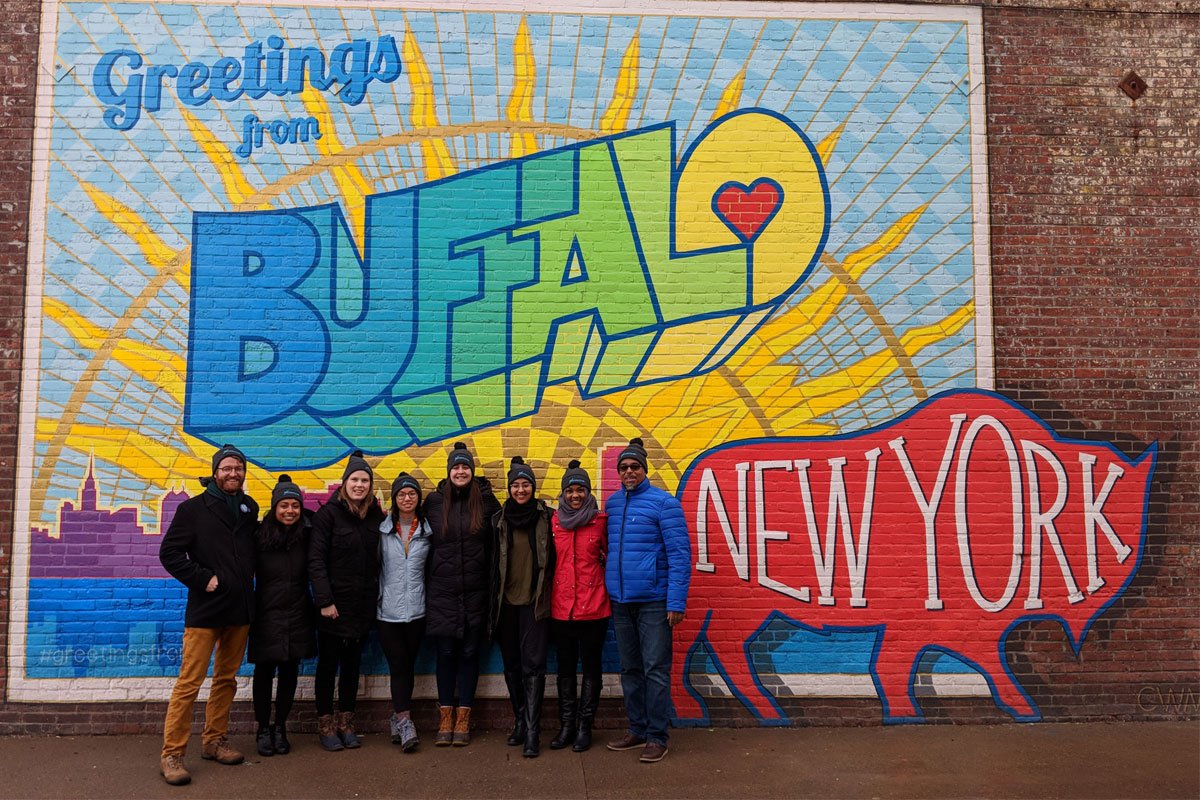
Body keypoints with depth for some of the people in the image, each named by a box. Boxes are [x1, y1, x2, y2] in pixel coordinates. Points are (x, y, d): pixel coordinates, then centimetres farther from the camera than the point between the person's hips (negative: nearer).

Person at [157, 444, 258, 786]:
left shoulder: (250, 508, 9)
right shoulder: (194, 508, -4)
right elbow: (169, 552, -6)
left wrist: (246, 581, 7)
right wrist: (202, 579, -12)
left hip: (240, 609, 5)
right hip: (205, 608, -5)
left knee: (226, 679, 13)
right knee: (189, 683, -5)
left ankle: (215, 741, 25)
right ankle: (171, 754, 3)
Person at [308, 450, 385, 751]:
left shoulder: (376, 515, 5)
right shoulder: (329, 514, -8)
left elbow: (379, 559, 9)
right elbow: (316, 559, -12)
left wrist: (377, 595, 1)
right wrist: (325, 600, -17)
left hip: (363, 604, 4)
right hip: (334, 603, -4)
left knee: (352, 664, 13)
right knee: (328, 664, 7)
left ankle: (346, 724, 23)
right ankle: (326, 725, 18)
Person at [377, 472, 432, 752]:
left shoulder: (427, 530, 5)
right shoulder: (382, 529, 1)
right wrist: (375, 596, 1)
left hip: (416, 610, 2)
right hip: (387, 610, -2)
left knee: (408, 666, 8)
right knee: (398, 666, -6)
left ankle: (398, 719, 22)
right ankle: (405, 722, -3)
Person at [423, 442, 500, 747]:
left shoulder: (485, 500, 1)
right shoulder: (435, 501, 4)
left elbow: (495, 544, 3)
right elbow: (426, 543, 7)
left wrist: (492, 586, -1)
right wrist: (428, 582, 4)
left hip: (475, 593, 0)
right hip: (442, 592, 0)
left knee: (470, 653, 5)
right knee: (446, 653, 5)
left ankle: (463, 719, 16)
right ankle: (445, 718, 17)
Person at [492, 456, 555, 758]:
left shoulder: (545, 517, -1)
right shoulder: (499, 520, 5)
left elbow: (552, 559, 4)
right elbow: (493, 563, 8)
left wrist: (545, 592, -1)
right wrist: (492, 603, 6)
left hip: (534, 603, -3)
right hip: (506, 603, 3)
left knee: (533, 666, -7)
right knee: (512, 666, 11)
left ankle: (532, 732, -6)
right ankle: (520, 721, 25)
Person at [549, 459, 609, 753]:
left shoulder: (600, 521, -3)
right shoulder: (554, 522, 4)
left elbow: (609, 557, 3)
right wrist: (546, 596, 8)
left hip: (593, 607, -2)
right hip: (560, 608, 3)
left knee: (591, 666, 7)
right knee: (565, 667, 12)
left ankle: (584, 727, 18)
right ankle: (566, 726, 23)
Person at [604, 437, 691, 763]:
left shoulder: (664, 502, -7)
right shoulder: (612, 503, 10)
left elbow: (680, 553, -11)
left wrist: (677, 601, -15)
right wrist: (609, 590, 9)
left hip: (654, 601, -6)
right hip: (620, 602, 6)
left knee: (655, 670, -2)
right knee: (630, 670, 14)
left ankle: (657, 737, 9)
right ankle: (637, 730, 26)